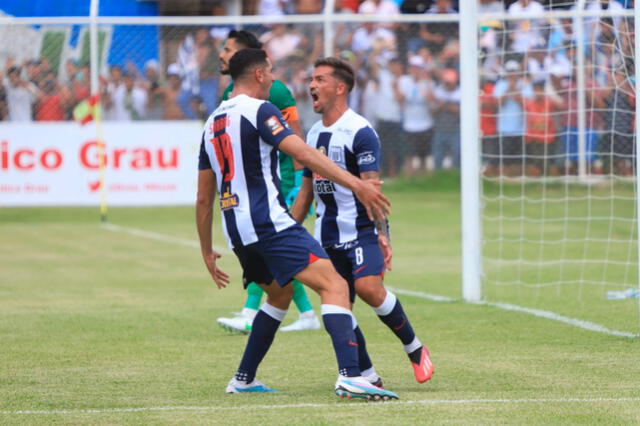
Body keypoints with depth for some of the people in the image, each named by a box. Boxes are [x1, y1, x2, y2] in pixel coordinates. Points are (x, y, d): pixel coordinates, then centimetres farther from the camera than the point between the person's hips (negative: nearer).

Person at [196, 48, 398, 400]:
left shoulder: (212, 123, 18)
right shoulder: (258, 110, -5)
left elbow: (204, 198, 22)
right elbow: (303, 154, -19)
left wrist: (207, 251, 29)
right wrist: (357, 185, -23)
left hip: (236, 229, 9)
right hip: (269, 222, -9)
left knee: (280, 293, 30)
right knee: (334, 285, -15)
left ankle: (243, 380, 30)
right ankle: (350, 376, -33)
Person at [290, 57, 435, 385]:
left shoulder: (359, 131, -9)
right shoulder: (314, 134, 15)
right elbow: (306, 192, 22)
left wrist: (382, 233, -25)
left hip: (361, 230, -7)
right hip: (327, 236, 7)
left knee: (368, 288, -24)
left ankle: (414, 348, -5)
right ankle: (366, 376, 7)